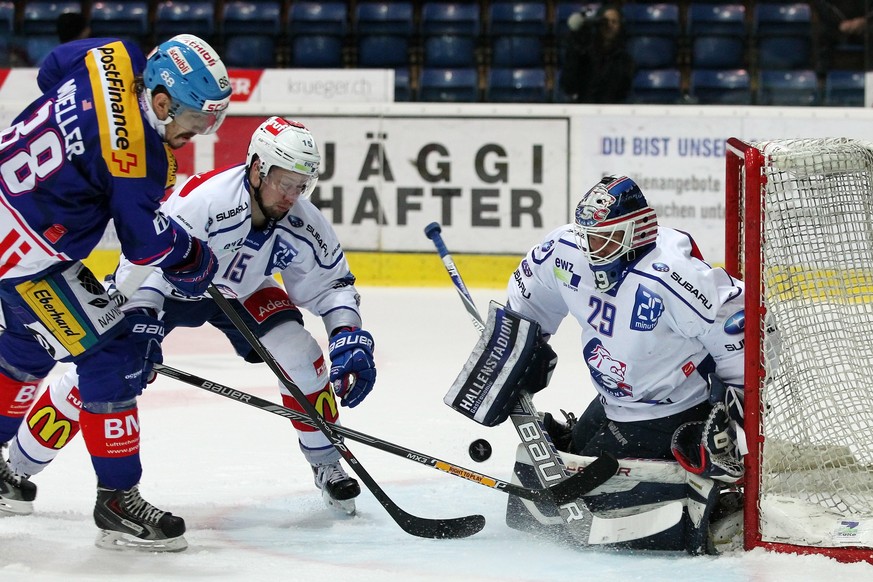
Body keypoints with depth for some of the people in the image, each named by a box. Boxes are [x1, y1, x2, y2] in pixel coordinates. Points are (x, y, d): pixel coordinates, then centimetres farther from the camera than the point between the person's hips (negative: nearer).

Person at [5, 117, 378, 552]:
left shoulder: (303, 224, -21)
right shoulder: (202, 200, -39)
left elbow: (331, 283, -6)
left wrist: (350, 338, -21)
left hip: (241, 291, 4)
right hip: (165, 281, -4)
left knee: (299, 353, -16)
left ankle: (327, 465, 6)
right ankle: (14, 468, -4)